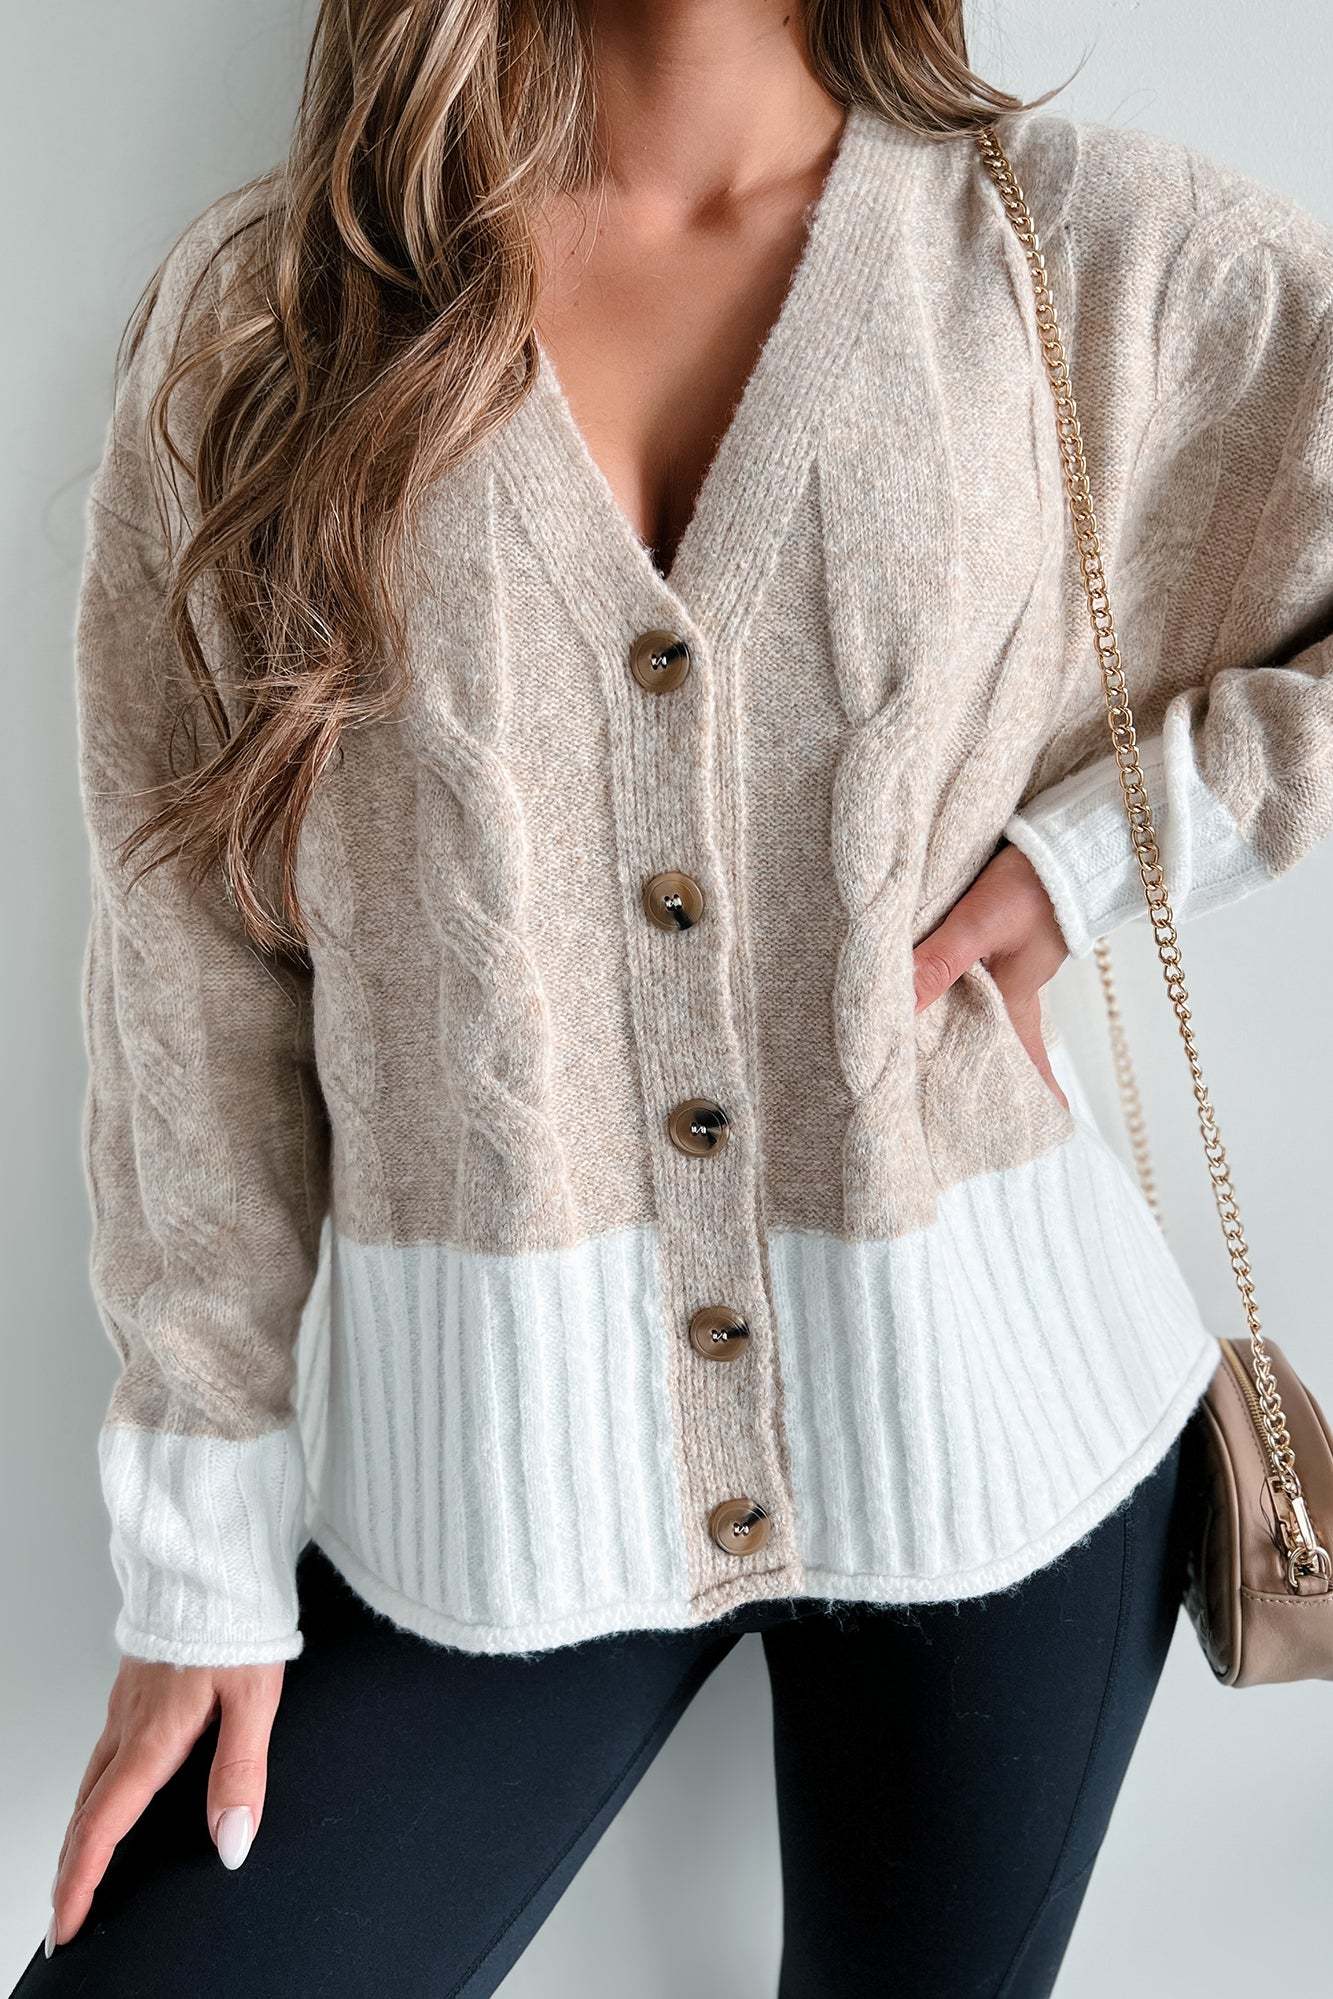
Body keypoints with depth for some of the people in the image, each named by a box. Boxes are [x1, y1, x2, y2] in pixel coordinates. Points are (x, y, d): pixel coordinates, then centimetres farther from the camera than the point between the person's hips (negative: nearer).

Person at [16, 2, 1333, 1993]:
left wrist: (1112, 834, -9)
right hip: (505, 1459, 1)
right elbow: (191, 972, -1)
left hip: (988, 1422, 1)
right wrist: (207, 1555, 0)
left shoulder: (1101, 253, -1)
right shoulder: (258, 311, 0)